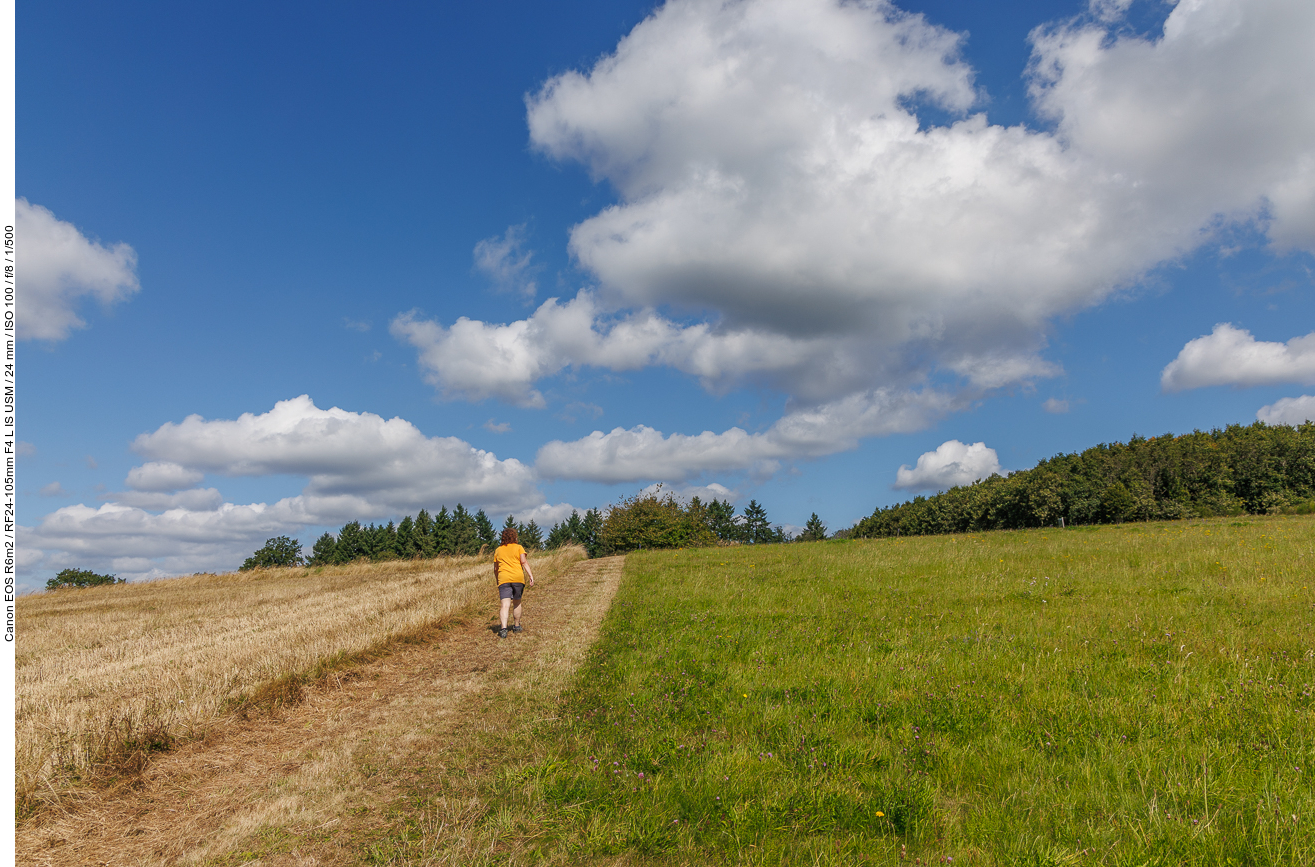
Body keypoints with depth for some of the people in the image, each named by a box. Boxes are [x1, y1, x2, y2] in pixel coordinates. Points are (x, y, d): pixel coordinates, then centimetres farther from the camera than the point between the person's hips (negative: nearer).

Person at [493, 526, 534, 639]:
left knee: (505, 605, -8)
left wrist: (497, 582, 32)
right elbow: (524, 562, -6)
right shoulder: (518, 547, 8)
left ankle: (503, 628, -25)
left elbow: (495, 568, 20)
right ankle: (516, 626, 28)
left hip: (503, 579, 1)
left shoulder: (498, 550, 17)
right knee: (517, 602, 18)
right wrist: (531, 575, -9)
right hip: (518, 577, -1)